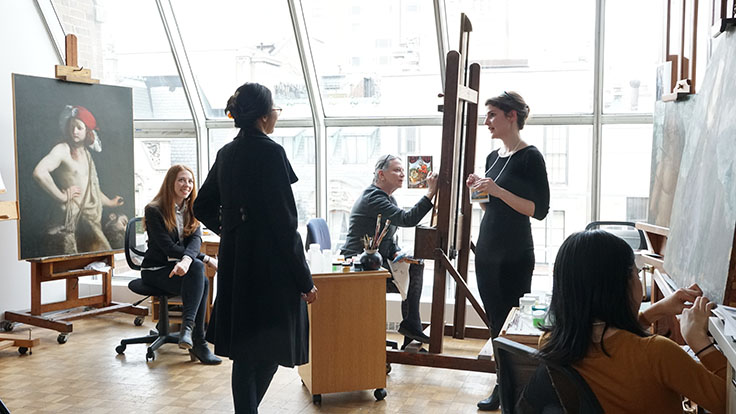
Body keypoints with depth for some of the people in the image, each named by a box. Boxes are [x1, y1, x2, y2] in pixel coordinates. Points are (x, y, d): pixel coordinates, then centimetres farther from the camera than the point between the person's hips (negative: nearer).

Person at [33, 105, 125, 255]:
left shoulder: (86, 153, 16)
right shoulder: (62, 149, -8)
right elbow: (39, 172, -26)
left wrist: (110, 202, 40)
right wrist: (62, 196, -17)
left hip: (89, 218, 7)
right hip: (70, 217, -7)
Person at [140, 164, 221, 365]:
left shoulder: (191, 210, 8)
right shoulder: (154, 210, -8)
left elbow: (196, 239, -9)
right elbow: (168, 247, -16)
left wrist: (187, 260, -33)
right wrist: (206, 259, -22)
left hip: (180, 267, 5)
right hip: (156, 270, -4)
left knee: (199, 274, -31)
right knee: (199, 274, -31)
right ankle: (198, 343, -33)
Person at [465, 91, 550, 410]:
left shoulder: (530, 157, -10)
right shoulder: (493, 157, 13)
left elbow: (539, 210, -15)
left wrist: (498, 190, -22)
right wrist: (478, 190, 1)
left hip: (515, 256, -8)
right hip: (486, 251, 8)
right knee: (495, 322, 12)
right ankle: (502, 388, 22)